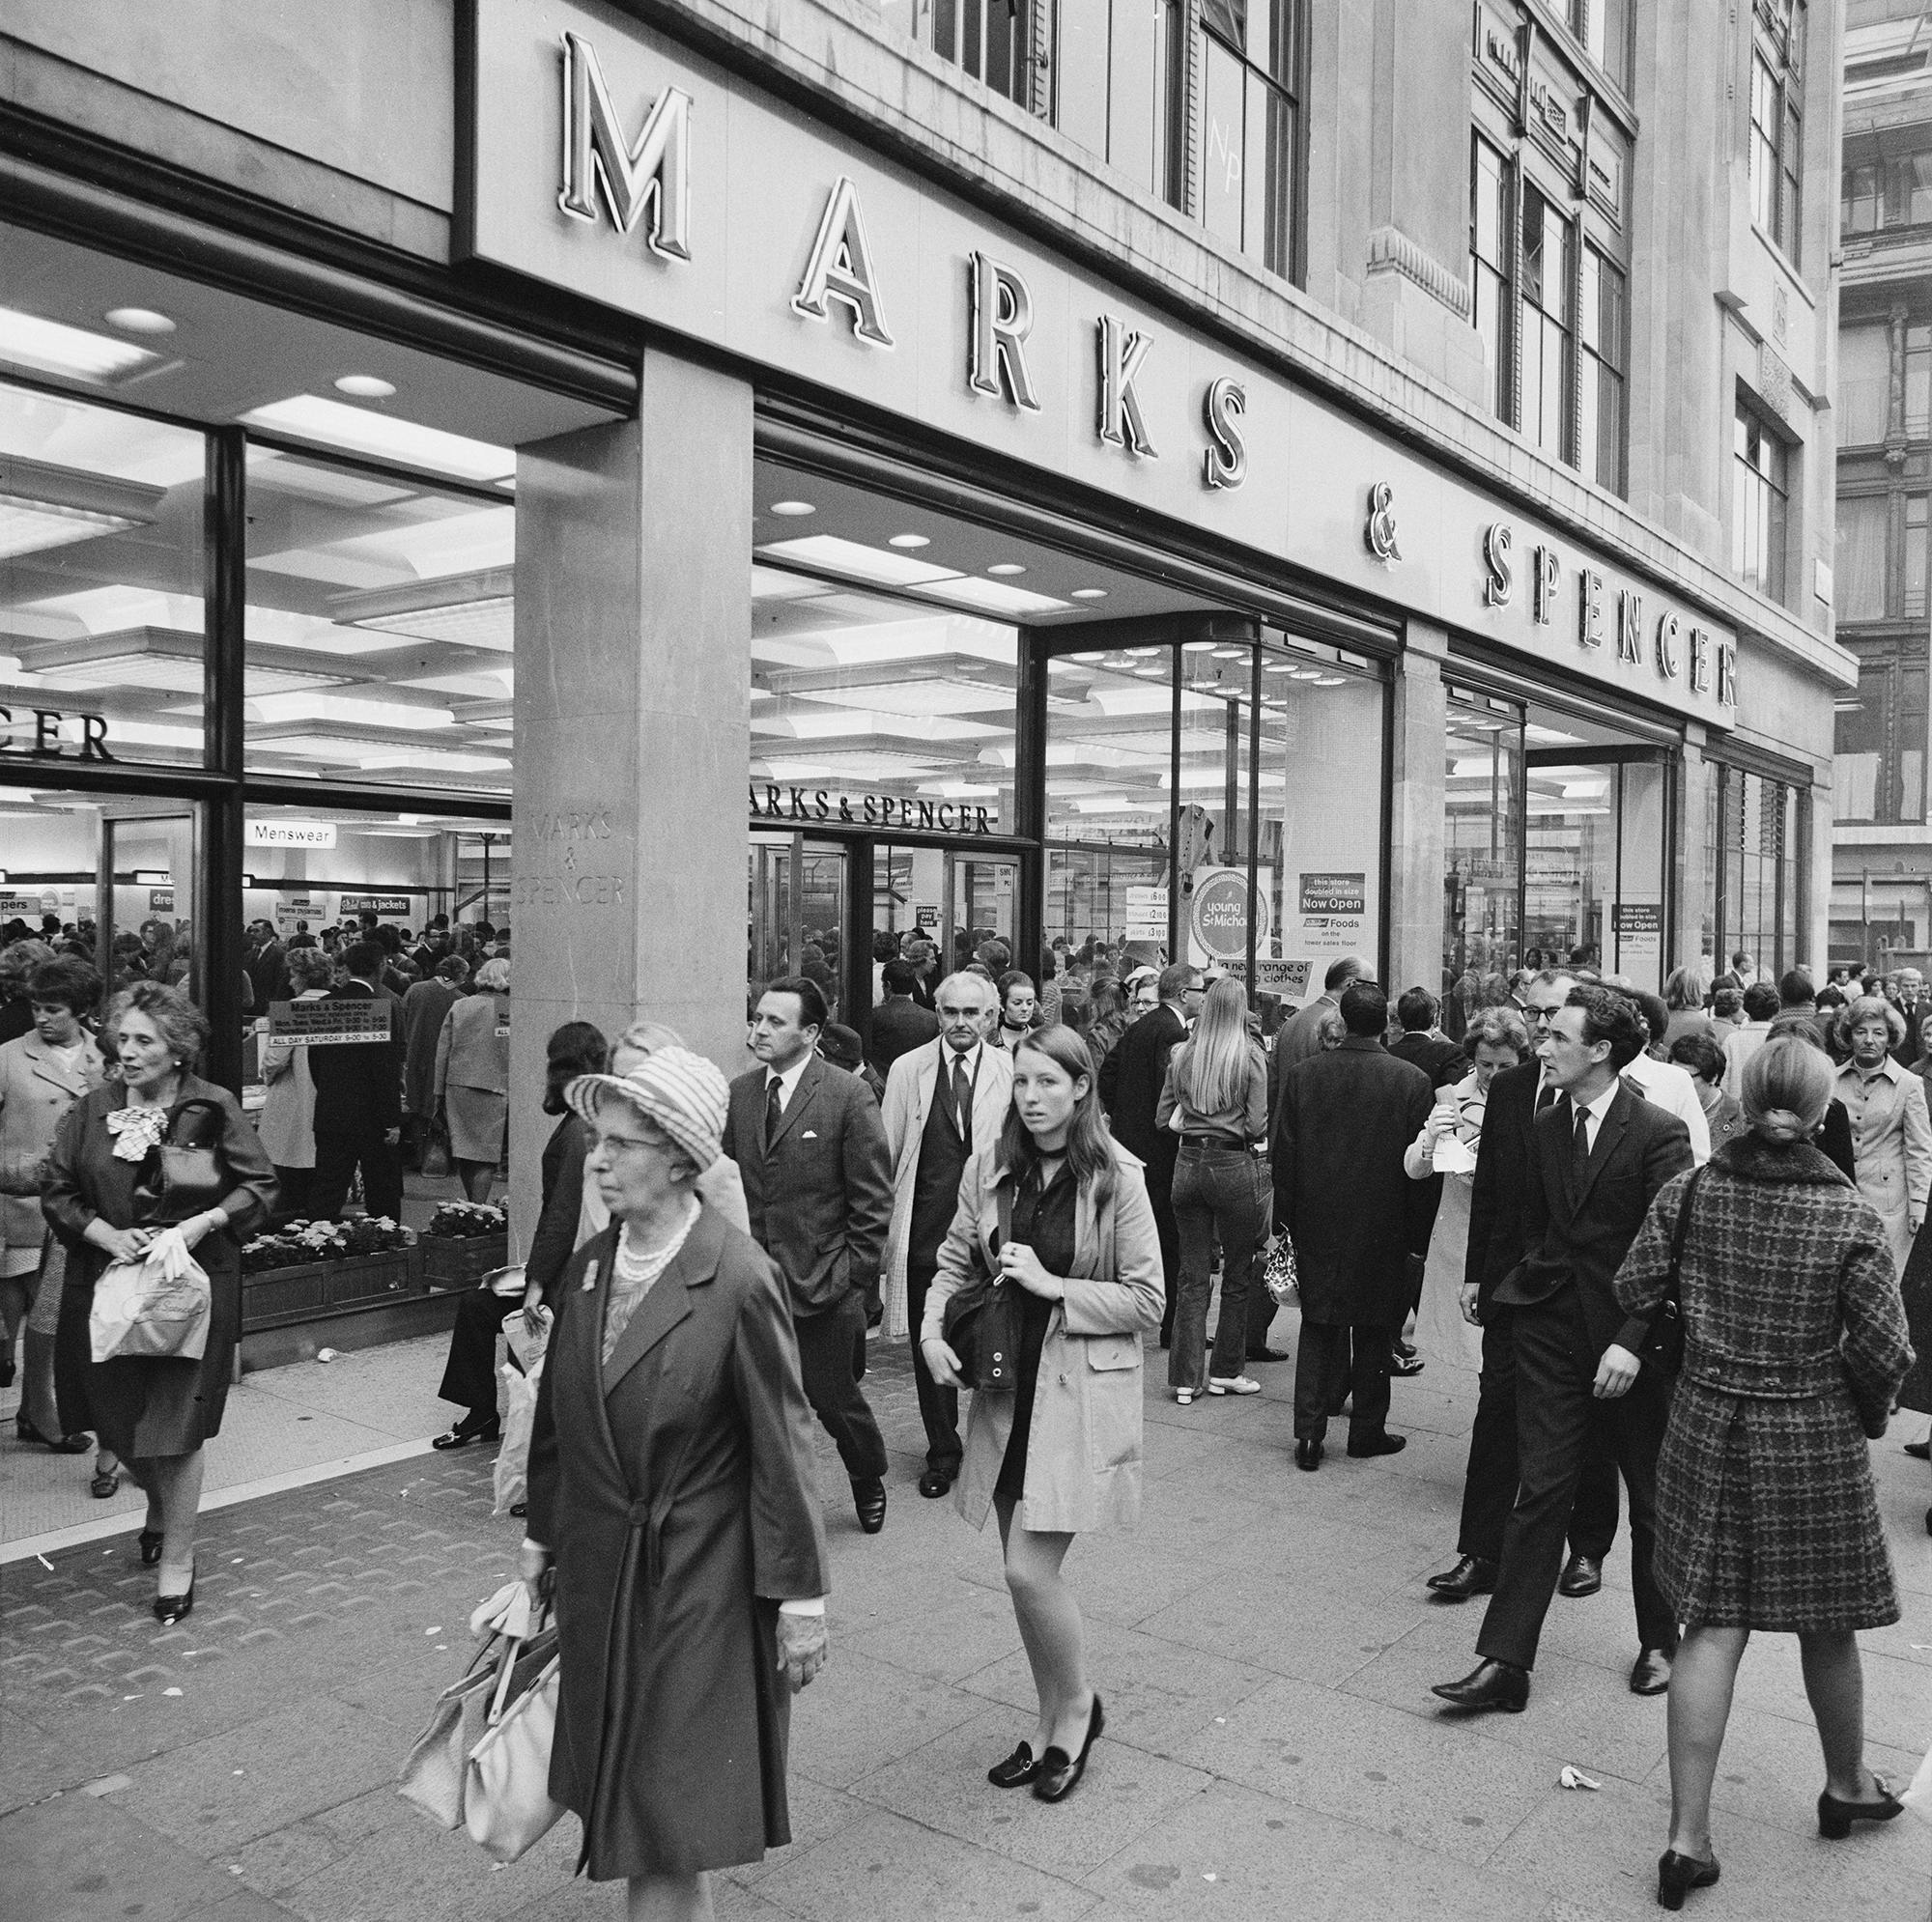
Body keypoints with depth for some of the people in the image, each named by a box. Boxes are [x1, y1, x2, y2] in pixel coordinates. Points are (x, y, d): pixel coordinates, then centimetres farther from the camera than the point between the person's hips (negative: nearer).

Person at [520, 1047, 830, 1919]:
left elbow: (781, 1447, -14)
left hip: (699, 1578, -6)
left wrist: (800, 1595, -11)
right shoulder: (588, 1266, 0)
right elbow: (557, 1416, 10)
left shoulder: (741, 1281, -19)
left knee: (671, 1807, 4)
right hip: (598, 1568, 6)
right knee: (624, 1790, 16)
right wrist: (541, 1536, 14)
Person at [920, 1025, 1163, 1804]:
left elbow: (1146, 1303, -8)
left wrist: (1053, 1285, -17)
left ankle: (1076, 1707, 21)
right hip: (1006, 1386, 5)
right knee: (1026, 1570, 13)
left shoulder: (1117, 1178, -11)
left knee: (1030, 1569, -7)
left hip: (1079, 1392, -5)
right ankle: (1051, 1722, 34)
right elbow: (955, 1260, 12)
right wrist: (932, 1329, -5)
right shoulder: (991, 1165, 1)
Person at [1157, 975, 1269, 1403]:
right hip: (1234, 1167, -3)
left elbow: (1164, 1120, 6)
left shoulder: (1182, 1055, 2)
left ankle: (1186, 1376, 11)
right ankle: (1225, 1372, 20)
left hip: (1188, 1165, 3)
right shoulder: (1250, 1056, -8)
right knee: (1237, 1277, 12)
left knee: (1192, 1277, 9)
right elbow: (1257, 1127, -10)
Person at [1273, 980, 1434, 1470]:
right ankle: (1367, 1429, 22)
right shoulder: (1412, 1080, -11)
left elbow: (1282, 1153, -2)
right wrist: (1416, 1228, 2)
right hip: (1383, 1227, -1)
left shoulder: (1301, 1074, -7)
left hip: (1318, 1225, 1)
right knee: (1373, 1332, 13)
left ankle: (1309, 1433, 8)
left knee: (1318, 1328, 11)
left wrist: (1287, 1217, 7)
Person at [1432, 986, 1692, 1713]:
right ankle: (1505, 1661, 3)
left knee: (1651, 1501, 14)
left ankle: (1659, 1642, 34)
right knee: (1540, 1493, 1)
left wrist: (1631, 1341, -21)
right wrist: (1531, 1285, 7)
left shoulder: (1659, 1133, -13)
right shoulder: (1546, 1127, 5)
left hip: (1630, 1334, -4)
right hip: (1552, 1327, 4)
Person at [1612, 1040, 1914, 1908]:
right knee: (1826, 1624, 19)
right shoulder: (1850, 1217, -13)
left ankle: (1687, 1837, 8)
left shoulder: (1691, 1192, -7)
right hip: (1815, 1437, -2)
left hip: (1706, 1425, 2)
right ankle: (1846, 1786, 43)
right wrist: (1868, 1414, 8)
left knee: (1711, 1626, 7)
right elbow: (1883, 1348, -12)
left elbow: (1632, 1291, -4)